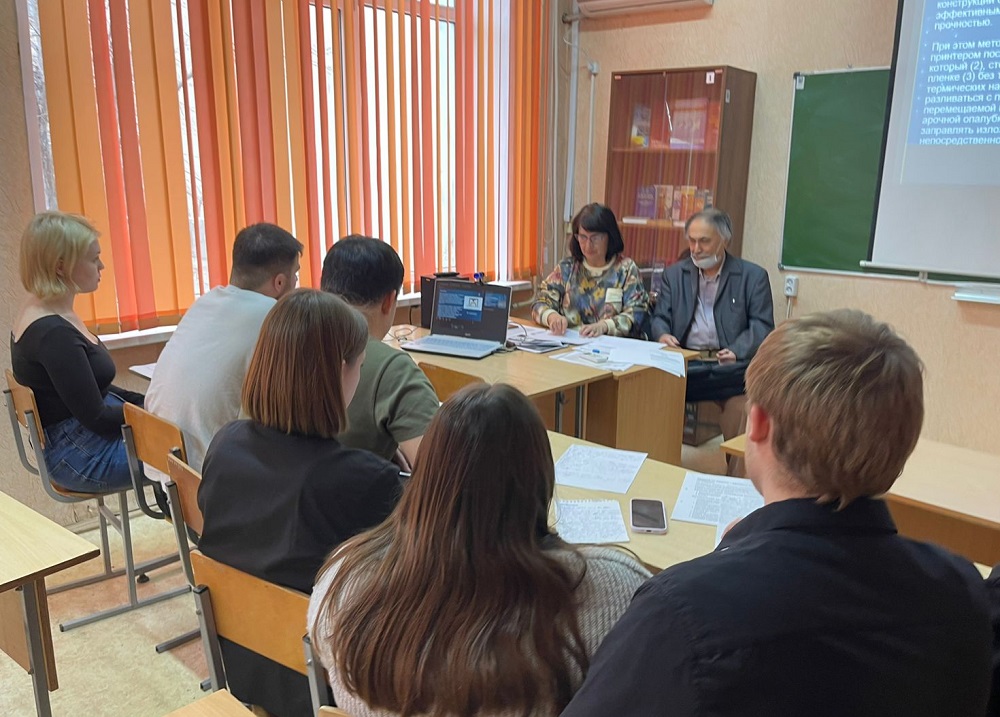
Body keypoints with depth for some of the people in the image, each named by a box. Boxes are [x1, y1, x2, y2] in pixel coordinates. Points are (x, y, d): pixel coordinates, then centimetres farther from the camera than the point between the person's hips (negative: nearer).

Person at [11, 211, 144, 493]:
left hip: (78, 438, 9)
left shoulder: (43, 312, 4)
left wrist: (146, 402, 5)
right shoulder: (53, 333, -25)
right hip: (83, 458, -9)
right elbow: (97, 417, -21)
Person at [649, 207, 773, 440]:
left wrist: (737, 351, -18)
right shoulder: (674, 274, 16)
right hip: (683, 360, 2)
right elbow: (660, 318, 13)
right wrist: (662, 335, -12)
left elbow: (762, 326, 1)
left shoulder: (753, 276, 8)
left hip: (728, 364, -2)